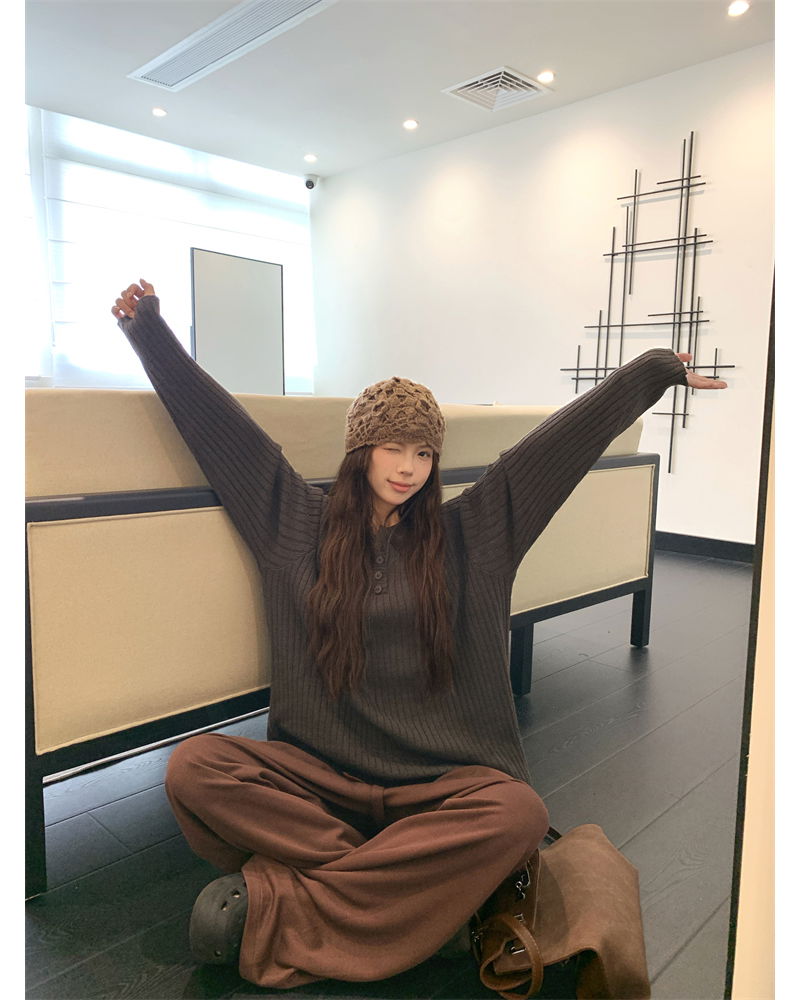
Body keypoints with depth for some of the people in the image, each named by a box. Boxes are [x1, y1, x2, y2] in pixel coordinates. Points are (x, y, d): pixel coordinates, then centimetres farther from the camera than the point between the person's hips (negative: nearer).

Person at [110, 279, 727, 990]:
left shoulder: (469, 531, 4)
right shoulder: (300, 524, 4)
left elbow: (576, 430, 4)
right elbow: (218, 422, 5)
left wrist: (661, 369, 7)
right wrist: (149, 330, 5)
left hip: (441, 780, 1)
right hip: (320, 772, 0)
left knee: (520, 814, -31)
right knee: (194, 767, -24)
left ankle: (273, 904, -20)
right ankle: (407, 886, -17)